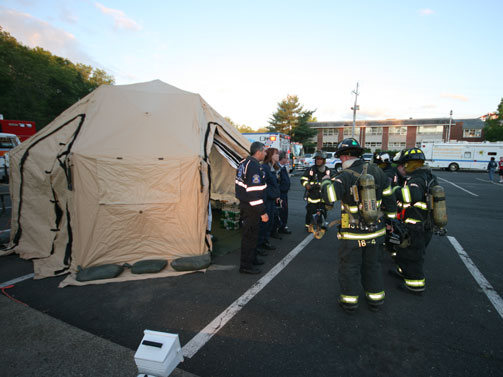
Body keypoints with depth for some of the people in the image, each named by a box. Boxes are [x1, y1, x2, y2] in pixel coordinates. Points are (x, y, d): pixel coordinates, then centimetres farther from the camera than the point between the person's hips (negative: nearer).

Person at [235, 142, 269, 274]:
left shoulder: (244, 163, 11)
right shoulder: (254, 167, -22)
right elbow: (254, 192, -26)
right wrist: (263, 212, -22)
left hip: (244, 203, 10)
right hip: (251, 207, -10)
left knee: (251, 233, 20)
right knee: (250, 235, 0)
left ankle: (252, 258, 35)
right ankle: (246, 266, 11)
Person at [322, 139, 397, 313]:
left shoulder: (345, 176, -19)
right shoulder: (376, 171, -1)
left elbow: (330, 196, -30)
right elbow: (389, 198, 5)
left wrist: (325, 181, -10)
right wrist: (391, 219, 17)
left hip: (353, 234, -5)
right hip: (376, 230, 5)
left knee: (349, 267, 11)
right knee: (372, 265, 21)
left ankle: (349, 300, 23)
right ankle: (375, 299, 33)